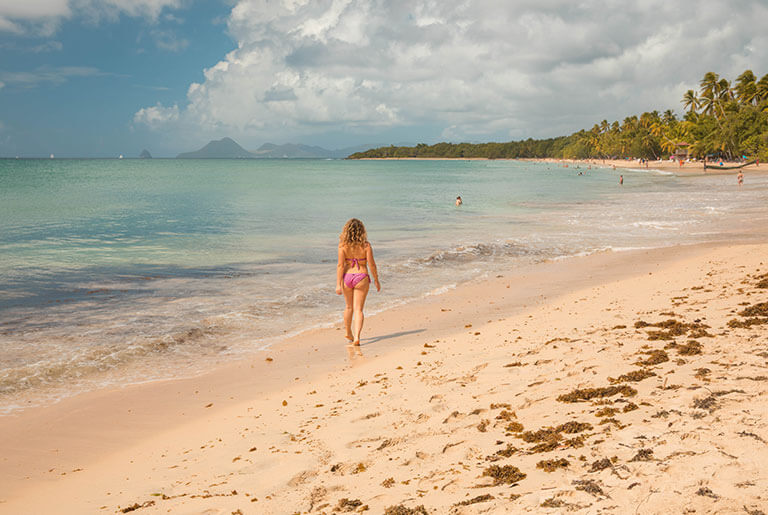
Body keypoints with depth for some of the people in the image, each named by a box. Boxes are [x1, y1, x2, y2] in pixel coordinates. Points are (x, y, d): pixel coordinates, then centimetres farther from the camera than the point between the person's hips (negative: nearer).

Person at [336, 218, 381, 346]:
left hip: (347, 278, 2)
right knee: (358, 309, 3)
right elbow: (371, 264, -6)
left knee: (349, 307, 21)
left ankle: (348, 333, 38)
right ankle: (356, 336, -13)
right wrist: (376, 280, 7)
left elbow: (340, 266, -9)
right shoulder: (366, 245, -9)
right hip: (361, 278, -1)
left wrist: (338, 284, -7)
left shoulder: (343, 245, -8)